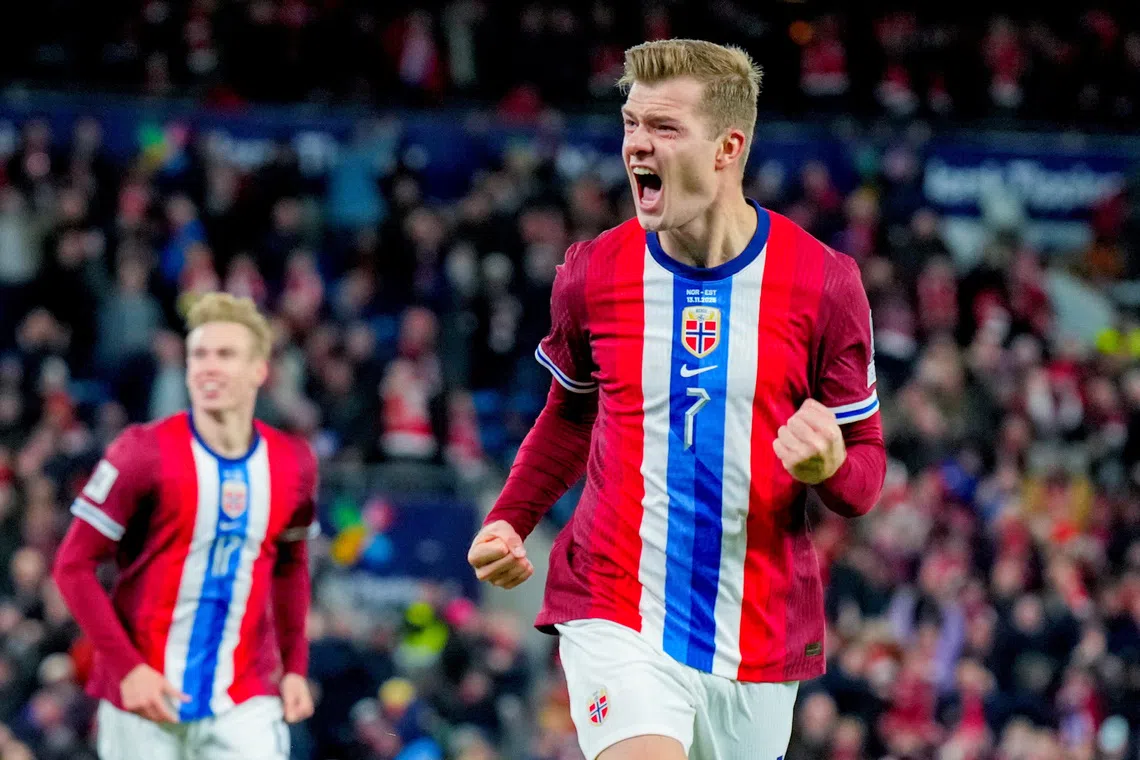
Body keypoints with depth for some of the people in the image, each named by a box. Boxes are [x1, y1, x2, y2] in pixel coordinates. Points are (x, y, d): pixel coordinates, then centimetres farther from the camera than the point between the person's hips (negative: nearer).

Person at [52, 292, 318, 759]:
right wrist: (127, 667, -15)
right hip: (144, 695, -2)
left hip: (244, 703, 2)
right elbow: (74, 566, -7)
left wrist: (294, 666, 11)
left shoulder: (293, 463, 4)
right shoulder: (144, 453, -9)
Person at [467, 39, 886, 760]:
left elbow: (866, 471, 2)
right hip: (616, 613, -1)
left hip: (757, 639, 1)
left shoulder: (822, 282, -5)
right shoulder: (592, 274, 0)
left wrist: (829, 464, -22)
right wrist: (508, 523, 6)